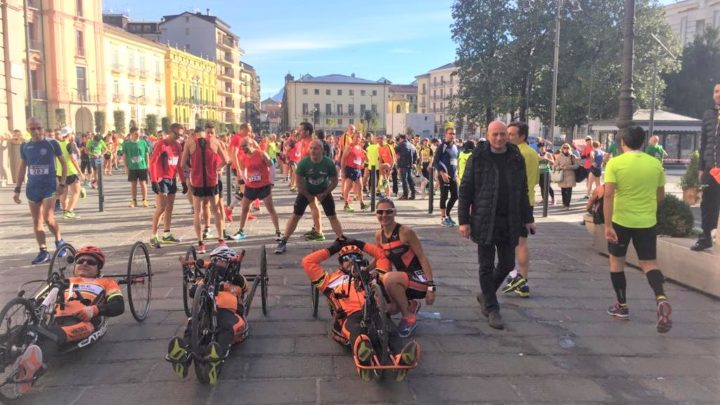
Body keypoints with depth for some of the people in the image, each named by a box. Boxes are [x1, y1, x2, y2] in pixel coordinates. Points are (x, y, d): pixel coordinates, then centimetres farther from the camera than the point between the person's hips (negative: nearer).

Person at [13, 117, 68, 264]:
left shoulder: (52, 143, -5)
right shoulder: (25, 146, 4)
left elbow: (63, 163, 3)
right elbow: (22, 168, 13)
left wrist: (62, 183, -3)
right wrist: (17, 189, 11)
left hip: (49, 186, -4)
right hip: (32, 188, 4)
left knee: (48, 218, -12)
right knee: (36, 221, 4)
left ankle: (59, 241, 14)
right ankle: (43, 252, 12)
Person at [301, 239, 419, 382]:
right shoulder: (332, 280, 35)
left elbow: (382, 256, 46)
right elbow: (307, 262, 31)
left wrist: (361, 245, 45)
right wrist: (332, 249, 37)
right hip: (350, 317, -2)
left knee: (389, 328, -34)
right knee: (355, 331, -40)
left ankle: (401, 358, -65)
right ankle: (365, 360, -74)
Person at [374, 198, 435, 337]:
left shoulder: (405, 232, -17)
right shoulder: (379, 235, 2)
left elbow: (422, 258, -16)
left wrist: (431, 286, -20)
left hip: (419, 278, -7)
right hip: (404, 279, 7)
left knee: (389, 278, -32)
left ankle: (409, 317, -12)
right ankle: (411, 305, 23)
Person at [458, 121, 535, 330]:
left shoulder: (517, 158, 6)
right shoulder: (478, 158, -4)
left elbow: (523, 190, 12)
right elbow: (465, 190, -4)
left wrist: (528, 218, 10)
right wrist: (464, 220, -8)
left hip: (510, 221, 4)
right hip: (485, 220, -3)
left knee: (507, 264, 10)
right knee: (487, 266, 4)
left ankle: (486, 295, 33)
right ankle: (491, 309, 17)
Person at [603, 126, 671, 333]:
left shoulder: (615, 163, -10)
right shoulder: (655, 164, 2)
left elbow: (608, 195, -19)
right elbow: (660, 196, 11)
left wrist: (608, 225, -18)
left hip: (621, 220, -2)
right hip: (647, 221, 3)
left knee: (616, 261, 15)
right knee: (649, 263, 10)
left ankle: (622, 306, 22)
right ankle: (661, 298, -16)